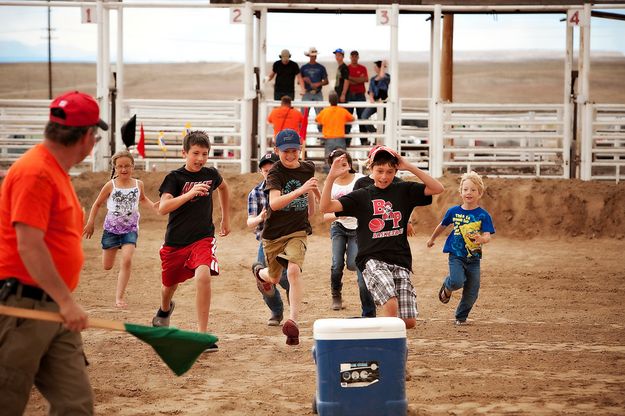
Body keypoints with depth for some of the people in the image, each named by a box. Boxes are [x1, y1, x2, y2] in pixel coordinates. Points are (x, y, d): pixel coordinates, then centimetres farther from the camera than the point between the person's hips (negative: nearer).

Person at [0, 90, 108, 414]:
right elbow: (28, 246, -22)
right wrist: (66, 301, -24)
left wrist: (64, 302, 18)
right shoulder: (35, 172, -14)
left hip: (55, 311, 10)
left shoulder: (58, 172, 16)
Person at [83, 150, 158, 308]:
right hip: (111, 228, 0)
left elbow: (143, 199, 21)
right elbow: (97, 204, 3)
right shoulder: (110, 186, -9)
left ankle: (119, 297, -13)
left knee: (127, 261, -19)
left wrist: (154, 206, 3)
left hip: (130, 229, 0)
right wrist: (90, 223, 0)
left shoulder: (138, 185, -2)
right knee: (107, 266, 8)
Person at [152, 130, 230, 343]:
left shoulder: (210, 174, -1)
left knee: (203, 276, -27)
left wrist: (226, 218, 27)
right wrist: (190, 193, -36)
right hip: (175, 240, 0)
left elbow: (223, 187, 25)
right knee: (169, 285, 19)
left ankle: (202, 334, -23)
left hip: (203, 238, 0)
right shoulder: (174, 177, -11)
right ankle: (165, 310, 57)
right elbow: (163, 208, -26)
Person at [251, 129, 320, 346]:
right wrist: (300, 190, -44)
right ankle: (259, 271, 58)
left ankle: (293, 321, -30)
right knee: (274, 279, 19)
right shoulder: (275, 172, -16)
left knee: (293, 270, -26)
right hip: (274, 233, -1)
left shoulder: (308, 168, -1)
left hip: (297, 231, 1)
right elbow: (274, 203, -33)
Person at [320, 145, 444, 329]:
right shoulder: (361, 196, 6)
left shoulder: (404, 191, 10)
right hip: (372, 260, -3)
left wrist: (410, 167, -7)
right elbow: (325, 207, -3)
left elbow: (438, 188, -1)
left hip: (400, 262, 3)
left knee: (409, 322, -3)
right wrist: (331, 177, -17)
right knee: (391, 304, -30)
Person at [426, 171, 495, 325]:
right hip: (456, 255, -1)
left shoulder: (483, 215, -6)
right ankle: (447, 288, 12)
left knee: (472, 292, 3)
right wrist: (432, 239, 32)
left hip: (474, 257, 1)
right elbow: (442, 226, 18)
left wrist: (481, 239, -39)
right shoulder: (454, 211, 0)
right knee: (457, 281, -24)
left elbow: (487, 236, -15)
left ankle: (461, 316, 26)